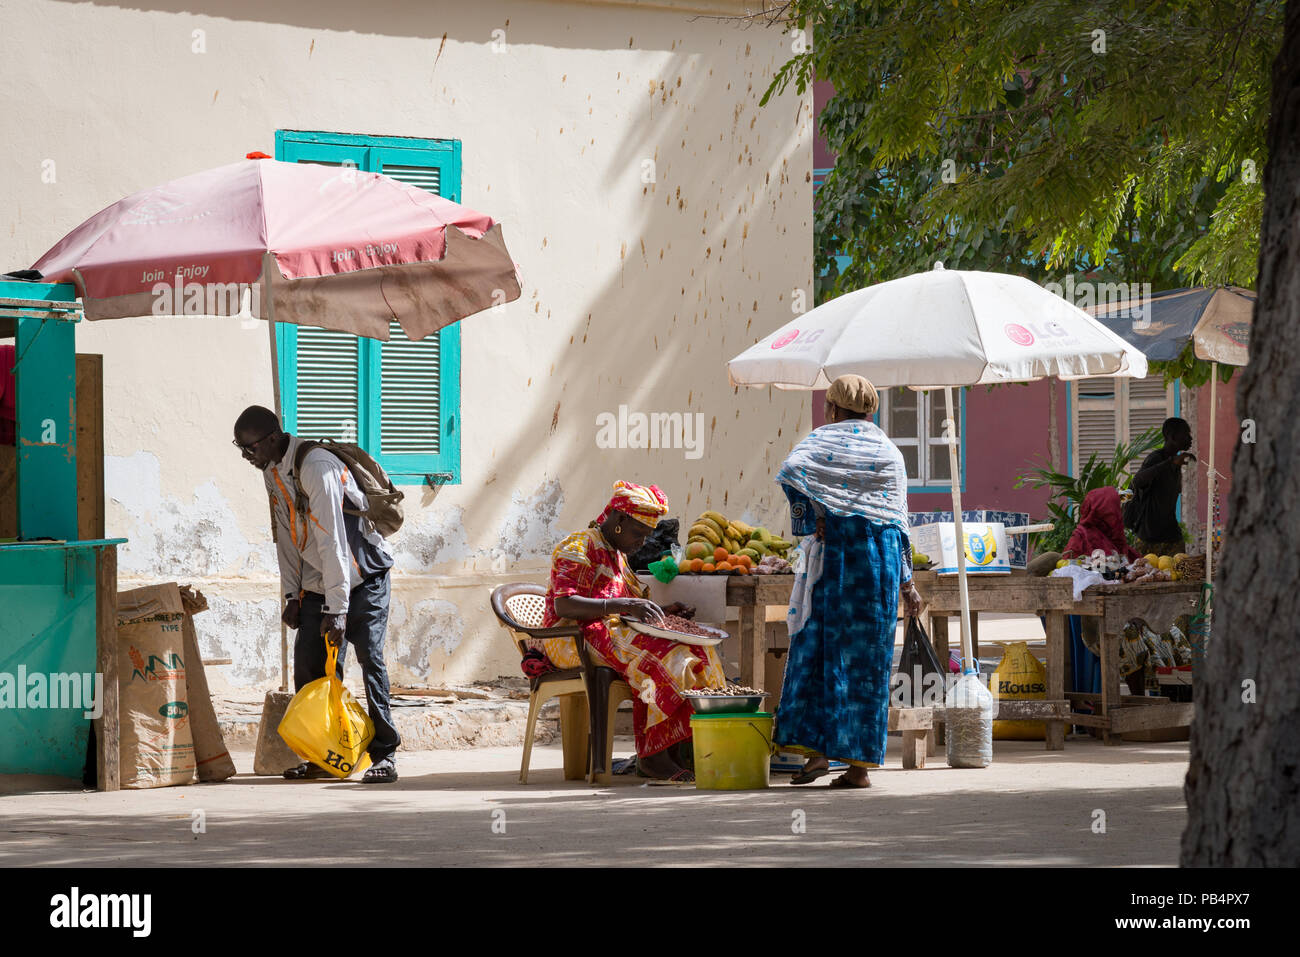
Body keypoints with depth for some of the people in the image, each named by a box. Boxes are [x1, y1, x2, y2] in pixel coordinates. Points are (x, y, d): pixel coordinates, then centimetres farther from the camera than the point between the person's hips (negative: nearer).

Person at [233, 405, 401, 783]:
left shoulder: (316, 467, -25)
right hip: (318, 582, 8)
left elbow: (332, 541, -28)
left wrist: (336, 609, -28)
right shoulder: (273, 472, 3)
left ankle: (384, 754, -11)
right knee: (310, 666, 0)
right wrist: (292, 594, 6)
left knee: (370, 659, -15)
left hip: (362, 578, -8)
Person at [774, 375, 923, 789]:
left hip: (832, 550, -2)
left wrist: (810, 519, -8)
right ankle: (858, 765, 0)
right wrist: (907, 583, 10)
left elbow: (790, 471, -18)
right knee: (865, 660, 2)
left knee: (816, 647, 5)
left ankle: (815, 750, -4)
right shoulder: (889, 452, 11)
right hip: (880, 555, 2)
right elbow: (899, 519, 8)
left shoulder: (822, 439, 3)